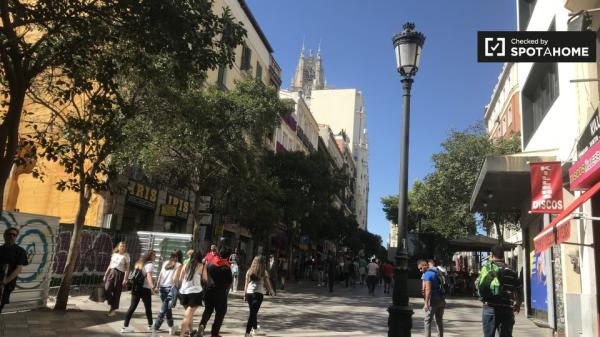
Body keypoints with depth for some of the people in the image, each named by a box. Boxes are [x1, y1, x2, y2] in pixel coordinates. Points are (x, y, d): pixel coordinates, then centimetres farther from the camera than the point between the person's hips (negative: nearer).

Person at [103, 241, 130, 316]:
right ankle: (110, 304, 15)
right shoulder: (114, 254, 12)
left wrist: (125, 279, -16)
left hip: (120, 274, -4)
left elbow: (127, 269, -7)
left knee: (116, 293, 1)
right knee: (107, 290, -11)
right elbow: (110, 266, 19)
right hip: (111, 273, 4)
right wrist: (105, 275, 15)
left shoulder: (126, 256, -3)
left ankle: (113, 309, 14)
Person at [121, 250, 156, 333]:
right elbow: (149, 276, -24)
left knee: (132, 307, 6)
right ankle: (150, 325, 22)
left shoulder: (140, 262, 15)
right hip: (145, 289, -7)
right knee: (148, 308, 9)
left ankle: (125, 326, 2)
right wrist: (152, 287, -36)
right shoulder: (150, 264, -10)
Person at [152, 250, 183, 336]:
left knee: (167, 308, 20)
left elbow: (160, 276, 11)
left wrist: (157, 286, 16)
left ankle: (171, 327, 29)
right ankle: (155, 328, -19)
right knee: (165, 309, -7)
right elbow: (174, 278, -12)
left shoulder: (166, 263, 12)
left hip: (162, 287, 6)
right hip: (171, 288, -6)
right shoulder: (179, 265, -2)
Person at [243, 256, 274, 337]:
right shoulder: (264, 272, -1)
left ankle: (255, 329, 36)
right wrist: (271, 291, 23)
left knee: (253, 312, 19)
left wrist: (245, 294, 13)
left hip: (249, 293, 3)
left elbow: (246, 284, 7)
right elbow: (267, 284, 5)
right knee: (253, 313, -1)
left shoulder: (249, 271, 6)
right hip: (259, 293, -3)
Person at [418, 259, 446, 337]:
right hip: (441, 299, 8)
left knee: (428, 321, -1)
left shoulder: (427, 274, -13)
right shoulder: (437, 272, 13)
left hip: (433, 299, -8)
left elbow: (428, 290, -20)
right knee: (439, 321, 16)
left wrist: (426, 303, -20)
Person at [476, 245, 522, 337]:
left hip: (490, 308, -2)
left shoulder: (487, 267, -1)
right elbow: (518, 290, 11)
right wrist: (517, 305, 28)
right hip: (507, 309, 2)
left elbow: (478, 285, -4)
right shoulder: (511, 271, 7)